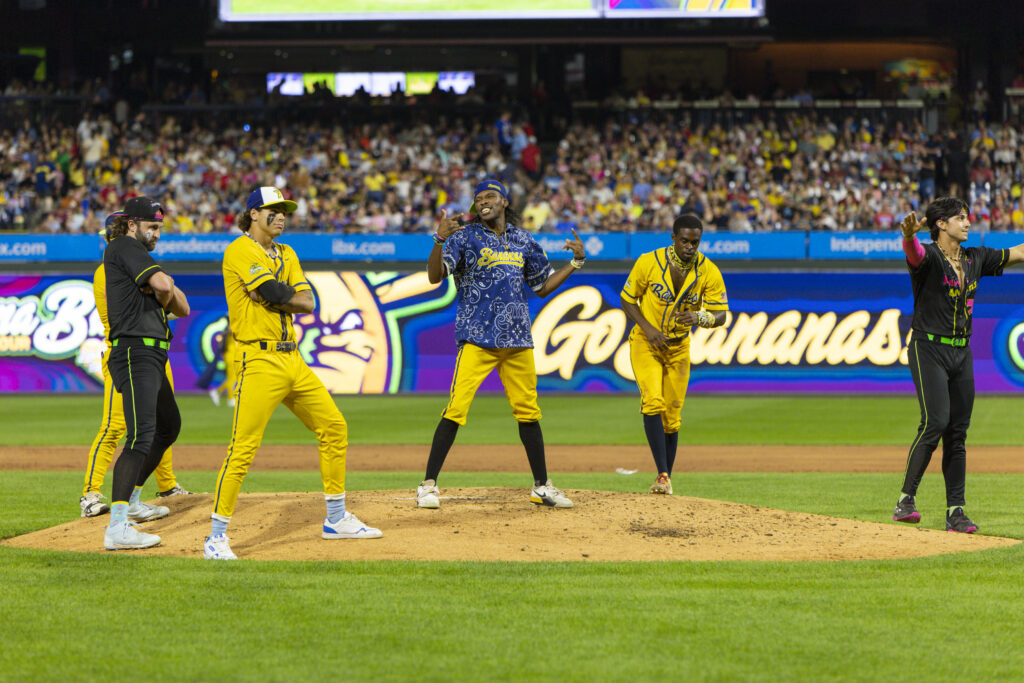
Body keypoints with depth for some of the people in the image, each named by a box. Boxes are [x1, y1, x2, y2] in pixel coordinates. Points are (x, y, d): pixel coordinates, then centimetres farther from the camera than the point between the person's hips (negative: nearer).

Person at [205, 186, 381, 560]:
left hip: (292, 360, 8)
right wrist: (289, 295, 2)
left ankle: (336, 518, 24)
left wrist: (275, 295, -8)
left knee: (334, 427, 12)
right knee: (242, 448, -14)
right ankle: (216, 536, -9)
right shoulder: (240, 251, -7)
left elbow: (308, 303, 6)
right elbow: (275, 294, -18)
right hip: (260, 361, -8)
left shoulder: (286, 254, 18)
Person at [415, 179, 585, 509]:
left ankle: (542, 486, 19)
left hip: (517, 339, 4)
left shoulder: (524, 241, 15)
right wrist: (440, 239, -27)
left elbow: (543, 286, 22)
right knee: (456, 408, -13)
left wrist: (576, 261, 13)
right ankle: (428, 485, -9)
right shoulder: (465, 237, 0)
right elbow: (435, 275, -12)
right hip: (477, 337, -4)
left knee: (528, 411, 8)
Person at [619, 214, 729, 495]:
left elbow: (721, 315, -10)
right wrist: (648, 328, -19)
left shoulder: (709, 271, -12)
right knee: (652, 401, -22)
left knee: (672, 416, 5)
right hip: (646, 343, -2)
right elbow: (627, 299, -4)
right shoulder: (649, 262, -16)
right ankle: (662, 475, -26)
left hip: (679, 346, 2)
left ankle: (666, 479, 21)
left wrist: (699, 317, -33)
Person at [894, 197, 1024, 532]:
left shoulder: (974, 258, 12)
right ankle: (906, 499, -10)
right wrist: (909, 233, -56)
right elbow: (914, 252, -33)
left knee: (958, 432, 4)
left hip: (962, 354, 6)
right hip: (929, 350, -6)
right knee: (935, 422, -19)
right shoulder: (928, 257, -9)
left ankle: (955, 512, 6)